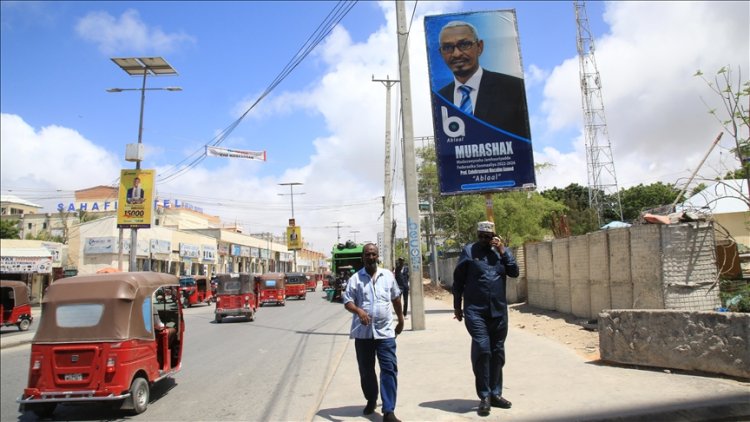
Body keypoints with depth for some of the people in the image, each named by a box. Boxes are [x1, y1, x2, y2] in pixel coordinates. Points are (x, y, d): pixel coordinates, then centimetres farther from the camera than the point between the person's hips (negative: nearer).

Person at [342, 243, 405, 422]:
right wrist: (358, 310, -26)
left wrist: (401, 320, 22)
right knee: (366, 370, 12)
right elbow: (347, 302, -6)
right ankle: (371, 401, 35)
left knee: (389, 369, -7)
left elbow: (396, 298, 17)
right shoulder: (355, 278, -1)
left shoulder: (388, 276, 7)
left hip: (385, 331, 1)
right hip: (363, 332, 0)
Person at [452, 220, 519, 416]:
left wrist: (503, 251, -9)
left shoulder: (502, 250, 10)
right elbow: (458, 280, 2)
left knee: (497, 353, 10)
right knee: (482, 350, -14)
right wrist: (457, 306, 3)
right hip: (475, 310, -4)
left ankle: (495, 393, 23)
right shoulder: (468, 251, 0)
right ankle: (484, 396, -3)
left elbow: (514, 272, -1)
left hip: (499, 310, 4)